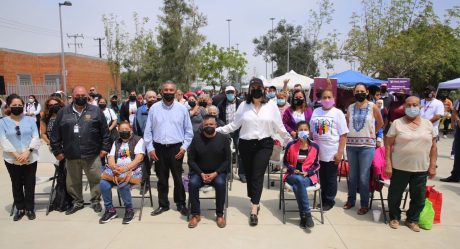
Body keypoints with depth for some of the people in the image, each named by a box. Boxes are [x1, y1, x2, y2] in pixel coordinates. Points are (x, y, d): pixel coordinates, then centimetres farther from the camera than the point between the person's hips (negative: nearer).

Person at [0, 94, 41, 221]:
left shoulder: (30, 120, 2)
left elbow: (36, 138, -4)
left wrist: (27, 153, -16)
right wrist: (16, 155, -16)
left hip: (30, 158, 0)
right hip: (12, 160, 0)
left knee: (29, 184, 5)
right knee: (16, 185, 11)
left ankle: (30, 209, 18)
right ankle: (20, 209, 23)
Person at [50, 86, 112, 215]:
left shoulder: (96, 111, 1)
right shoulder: (63, 112, 5)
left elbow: (105, 131, 2)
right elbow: (55, 134, 7)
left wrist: (105, 148, -2)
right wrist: (57, 151, 4)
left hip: (92, 155, -2)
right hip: (71, 155, 2)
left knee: (96, 179, 5)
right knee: (73, 182, 13)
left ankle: (95, 201, 24)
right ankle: (77, 202, 31)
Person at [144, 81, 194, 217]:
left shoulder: (182, 108, 1)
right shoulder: (154, 108, 2)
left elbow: (188, 130, 4)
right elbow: (148, 130, 4)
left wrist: (184, 146, -4)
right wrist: (150, 148, -1)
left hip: (176, 148, -1)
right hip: (159, 148, 1)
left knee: (178, 178, 5)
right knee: (162, 179, 12)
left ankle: (181, 204, 22)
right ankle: (163, 204, 26)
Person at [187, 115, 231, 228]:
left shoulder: (223, 138, -2)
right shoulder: (196, 138, 0)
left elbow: (227, 160, -2)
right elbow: (191, 160, 1)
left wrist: (215, 174, -14)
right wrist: (201, 174, -13)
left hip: (218, 172, -1)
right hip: (199, 172, 1)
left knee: (221, 183, -31)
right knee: (192, 183, -28)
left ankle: (219, 215, -13)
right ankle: (195, 215, -12)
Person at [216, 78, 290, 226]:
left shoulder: (271, 106, 2)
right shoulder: (244, 105, 4)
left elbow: (279, 127, 8)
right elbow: (234, 125, 5)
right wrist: (217, 130, -1)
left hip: (264, 145, -2)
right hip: (246, 145, 2)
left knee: (257, 176, -8)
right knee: (249, 175, 10)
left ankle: (254, 210, -7)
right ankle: (256, 203, 29)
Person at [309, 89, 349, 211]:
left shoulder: (338, 113, -4)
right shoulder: (316, 111, 7)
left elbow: (343, 135, -7)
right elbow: (311, 131, 12)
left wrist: (340, 152, -14)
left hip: (332, 153, -4)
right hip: (317, 152, 4)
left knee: (331, 179, 8)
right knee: (321, 177, 13)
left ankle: (329, 201, 23)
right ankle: (323, 200, 27)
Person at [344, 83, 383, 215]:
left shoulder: (373, 107, -2)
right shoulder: (350, 108, 6)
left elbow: (380, 123, 10)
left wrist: (372, 133, 9)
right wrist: (352, 133, 6)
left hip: (367, 145, -3)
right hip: (351, 145, 3)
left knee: (364, 176, -2)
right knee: (352, 175, 14)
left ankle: (364, 204, 12)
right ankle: (351, 200, 27)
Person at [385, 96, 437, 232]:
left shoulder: (428, 124, 5)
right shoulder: (397, 123, -5)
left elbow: (433, 146, 8)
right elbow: (388, 145, -5)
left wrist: (432, 166, 4)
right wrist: (388, 165, -10)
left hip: (421, 169, 3)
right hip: (399, 168, -3)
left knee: (419, 198, 12)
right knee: (395, 195, 9)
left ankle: (412, 220, 33)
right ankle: (394, 217, 31)